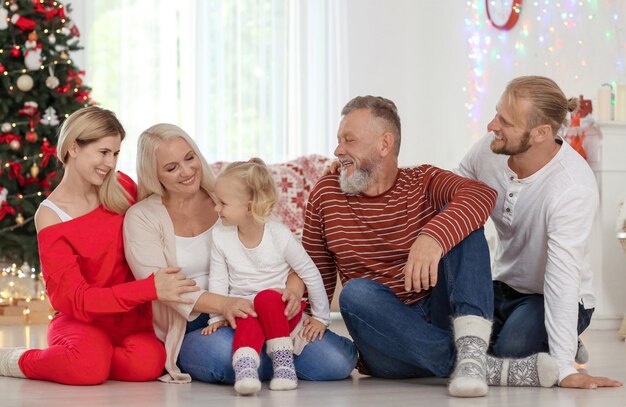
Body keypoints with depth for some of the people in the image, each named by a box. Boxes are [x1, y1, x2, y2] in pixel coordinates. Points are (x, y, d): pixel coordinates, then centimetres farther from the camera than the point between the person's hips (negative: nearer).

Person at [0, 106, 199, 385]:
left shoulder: (121, 188, 3)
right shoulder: (50, 217, -10)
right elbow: (75, 298, -16)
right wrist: (150, 288, -28)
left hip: (132, 319, 4)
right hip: (81, 320, -4)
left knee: (147, 363, -31)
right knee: (91, 365, -37)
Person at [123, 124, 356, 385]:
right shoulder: (142, 217, 2)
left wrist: (294, 289, -20)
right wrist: (222, 304, -30)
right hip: (192, 331, -2)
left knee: (339, 360, -21)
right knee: (224, 352, -39)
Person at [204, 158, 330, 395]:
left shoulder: (280, 235, -12)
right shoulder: (221, 236, -5)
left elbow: (310, 274, -3)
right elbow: (218, 281, 5)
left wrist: (321, 317, 2)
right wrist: (217, 317, -1)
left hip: (280, 308, -1)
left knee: (266, 298, -35)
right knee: (249, 323, -34)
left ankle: (283, 361, -29)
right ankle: (244, 368, -57)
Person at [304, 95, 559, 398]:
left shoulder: (423, 182, 2)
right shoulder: (325, 195, 7)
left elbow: (482, 194, -20)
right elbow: (317, 276, 12)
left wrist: (432, 238, -38)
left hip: (440, 319, 0)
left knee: (458, 219, -16)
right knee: (356, 292, -31)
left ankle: (471, 347, -38)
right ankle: (492, 368, -33)